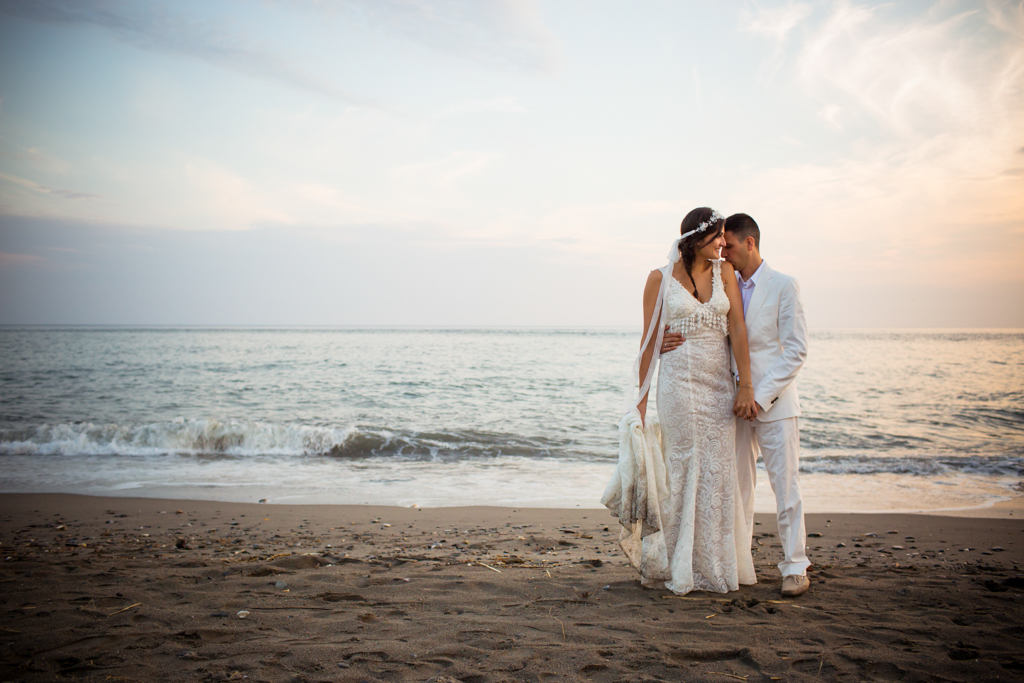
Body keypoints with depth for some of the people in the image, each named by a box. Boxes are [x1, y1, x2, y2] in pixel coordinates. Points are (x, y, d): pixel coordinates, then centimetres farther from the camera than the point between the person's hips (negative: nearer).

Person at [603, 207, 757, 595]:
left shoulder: (724, 272, 7)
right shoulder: (661, 279, 0)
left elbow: (738, 329, -1)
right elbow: (649, 341, 1)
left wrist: (746, 385, -8)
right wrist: (641, 398, -1)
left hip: (719, 384, 3)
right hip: (679, 383, -3)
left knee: (717, 472, 5)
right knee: (685, 471, 0)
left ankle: (715, 566, 18)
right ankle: (680, 567, 12)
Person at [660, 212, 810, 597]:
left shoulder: (784, 287, -4)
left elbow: (796, 350, -8)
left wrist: (761, 395, -15)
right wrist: (672, 343, -14)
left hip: (774, 403, -4)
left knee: (786, 484, -1)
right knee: (737, 485, 8)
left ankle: (795, 566, 10)